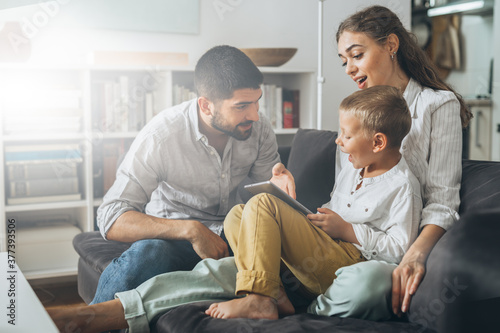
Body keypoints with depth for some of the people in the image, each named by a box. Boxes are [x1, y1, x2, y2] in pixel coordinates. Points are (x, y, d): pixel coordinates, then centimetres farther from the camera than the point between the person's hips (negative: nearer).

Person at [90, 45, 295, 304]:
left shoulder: (259, 129, -6)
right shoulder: (160, 136, -21)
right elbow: (111, 219, -25)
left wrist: (276, 187, -21)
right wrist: (190, 230, -37)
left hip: (229, 234, 3)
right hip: (171, 233, -3)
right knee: (148, 252, -38)